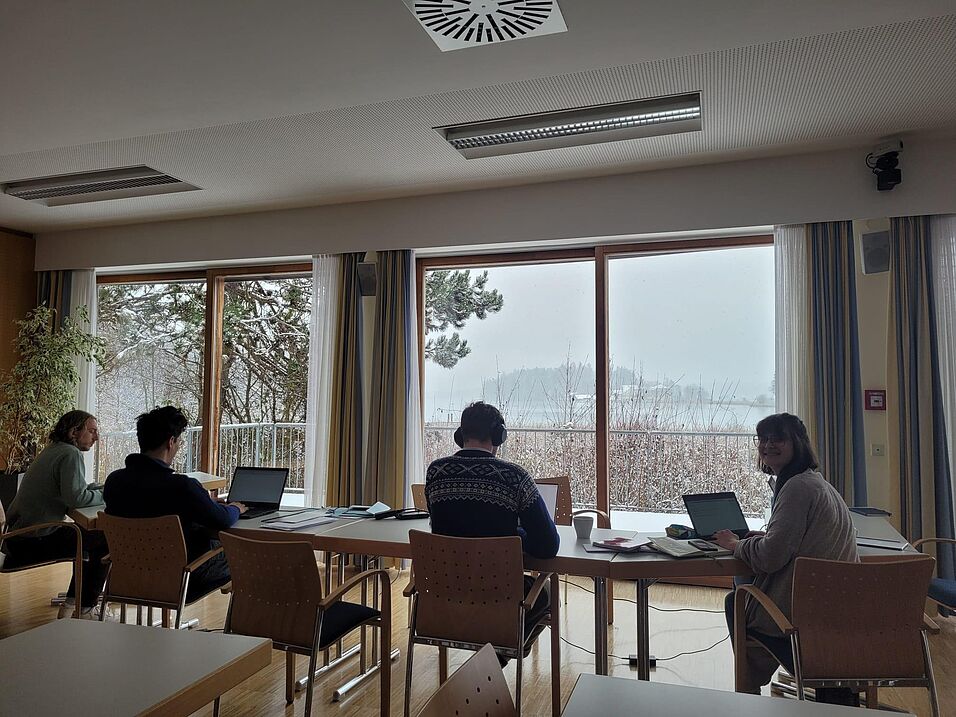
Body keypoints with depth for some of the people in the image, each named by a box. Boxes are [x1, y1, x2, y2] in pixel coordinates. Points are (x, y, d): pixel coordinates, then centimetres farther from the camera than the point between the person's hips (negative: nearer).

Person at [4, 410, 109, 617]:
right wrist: (106, 495, -11)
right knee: (105, 541, -4)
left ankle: (72, 602, 25)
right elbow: (75, 497, -28)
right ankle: (83, 607, 5)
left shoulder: (53, 450, 15)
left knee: (90, 537, 23)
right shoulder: (71, 454, -16)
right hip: (33, 542, -10)